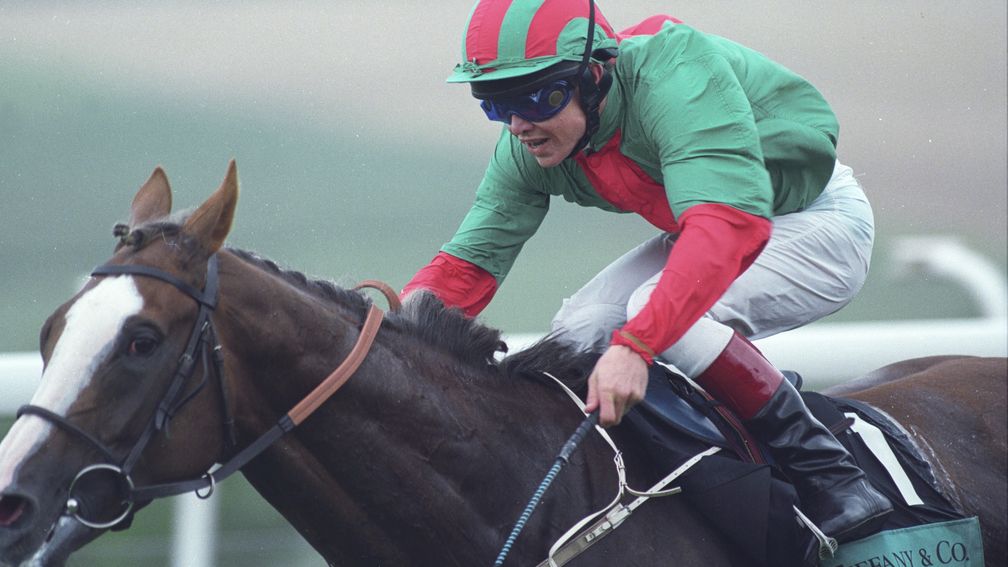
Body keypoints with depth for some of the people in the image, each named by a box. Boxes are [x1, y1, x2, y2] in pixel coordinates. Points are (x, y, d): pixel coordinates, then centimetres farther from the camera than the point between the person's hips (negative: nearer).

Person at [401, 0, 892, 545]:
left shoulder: (674, 77, -36)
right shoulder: (526, 150, -11)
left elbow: (727, 225, -49)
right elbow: (467, 264, -10)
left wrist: (635, 344, -58)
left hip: (823, 219, -8)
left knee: (662, 312, -30)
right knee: (579, 331, -7)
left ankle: (827, 475, -19)